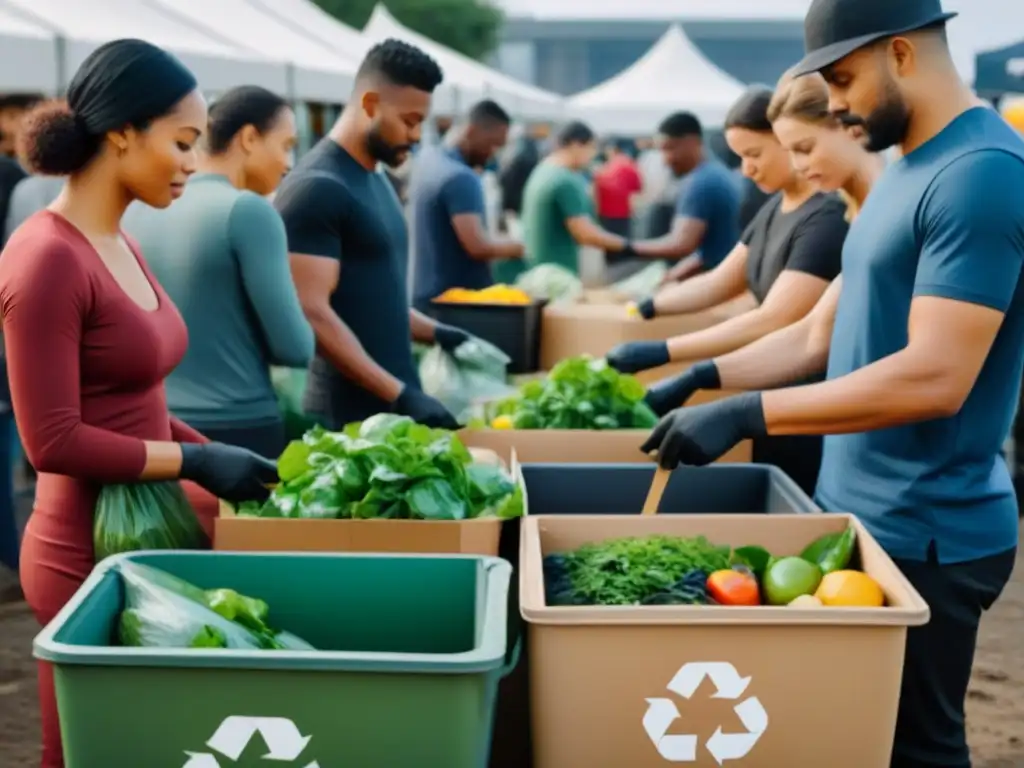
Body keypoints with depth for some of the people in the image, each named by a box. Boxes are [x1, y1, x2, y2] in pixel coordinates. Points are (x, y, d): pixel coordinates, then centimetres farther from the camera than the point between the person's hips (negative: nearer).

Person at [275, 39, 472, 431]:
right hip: (348, 414, -8)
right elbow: (312, 314, -21)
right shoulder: (316, 188, -14)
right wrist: (399, 394, -24)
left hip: (393, 406, 9)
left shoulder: (376, 181, 14)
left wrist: (434, 332, 10)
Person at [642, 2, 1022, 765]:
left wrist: (746, 415, -27)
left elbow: (935, 377, -28)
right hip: (863, 514, 9)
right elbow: (833, 329, 16)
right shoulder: (907, 167, 11)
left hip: (921, 536, -9)